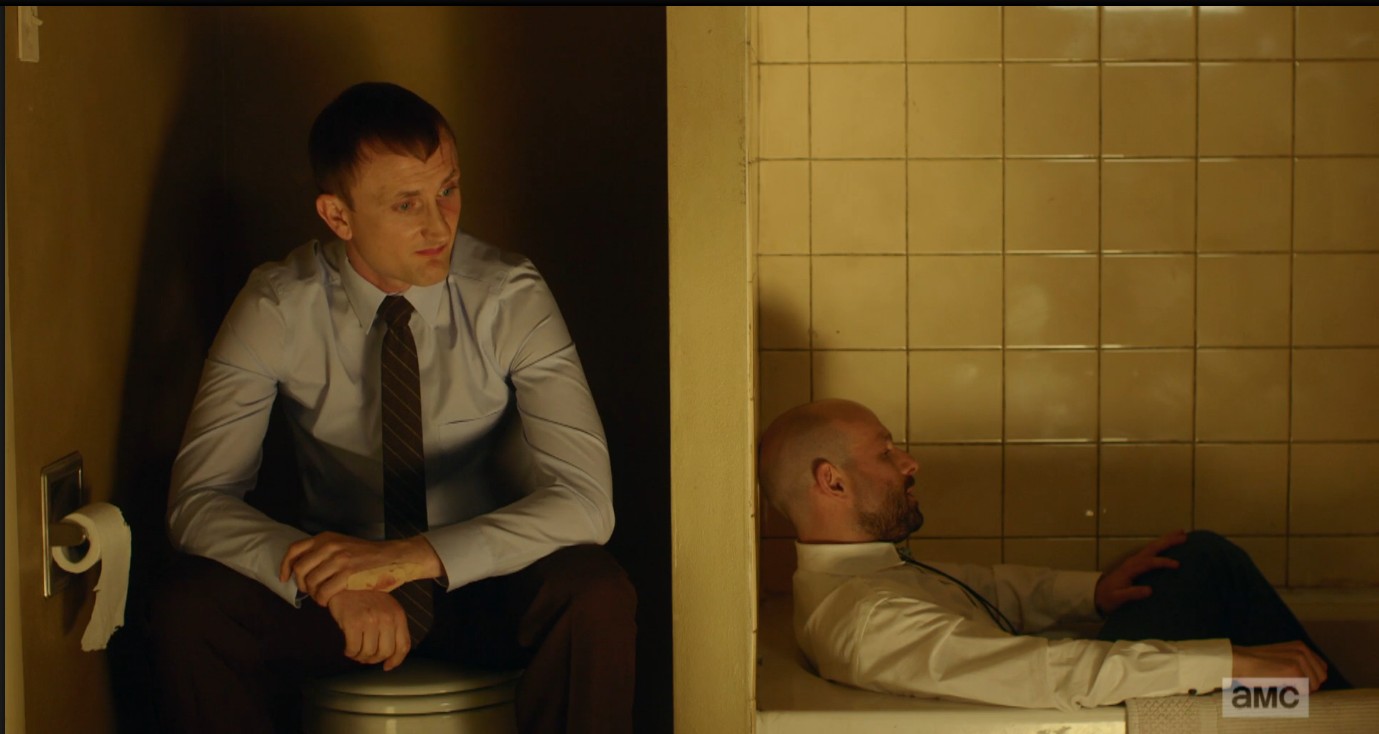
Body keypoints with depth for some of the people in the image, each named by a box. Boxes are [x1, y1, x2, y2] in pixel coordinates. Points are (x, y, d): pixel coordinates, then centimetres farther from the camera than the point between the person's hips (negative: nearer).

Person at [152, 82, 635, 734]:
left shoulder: (510, 297, -15)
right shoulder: (278, 308, -12)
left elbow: (585, 501, -23)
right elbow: (198, 500, -17)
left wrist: (414, 557, -35)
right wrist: (329, 581, -35)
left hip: (483, 582, 0)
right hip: (334, 586, 1)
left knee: (597, 596, -32)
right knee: (189, 608, -27)